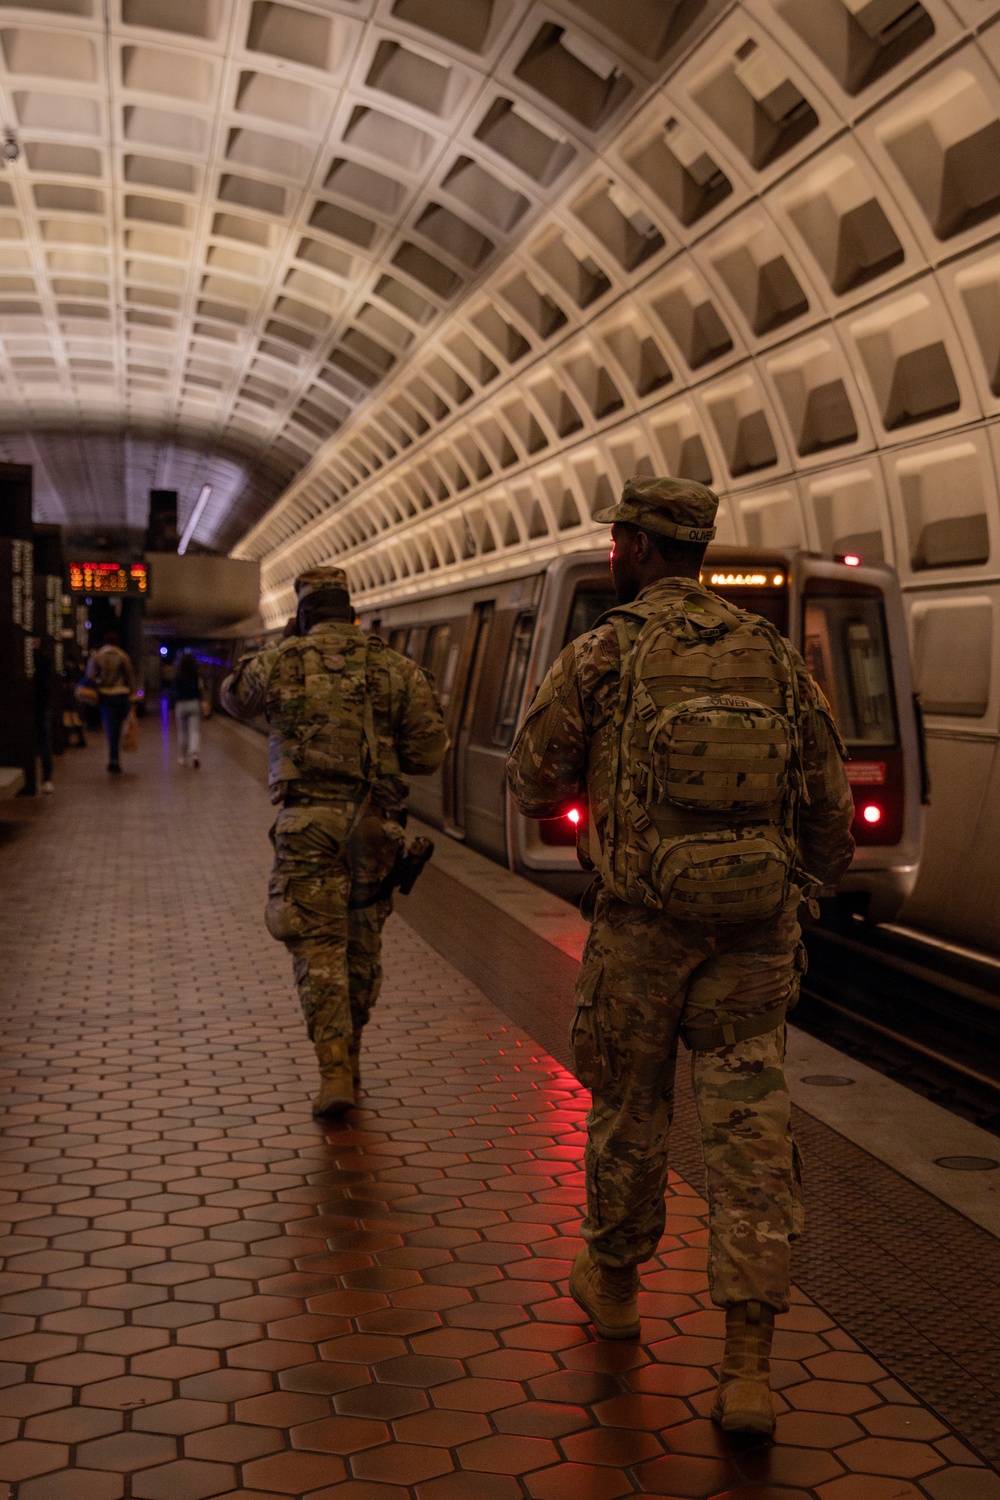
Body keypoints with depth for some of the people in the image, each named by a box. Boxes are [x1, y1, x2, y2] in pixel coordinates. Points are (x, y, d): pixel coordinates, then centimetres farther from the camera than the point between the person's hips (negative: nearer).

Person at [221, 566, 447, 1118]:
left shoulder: (281, 662, 0)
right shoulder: (395, 667, 4)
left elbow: (234, 696, 22)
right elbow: (429, 751, 2)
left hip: (307, 821, -2)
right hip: (373, 822, 3)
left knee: (318, 944, 0)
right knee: (362, 942, 16)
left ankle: (334, 1072, -11)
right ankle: (349, 1058, 29)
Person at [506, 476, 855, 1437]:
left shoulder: (601, 655, -4)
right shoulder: (774, 656, 6)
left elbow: (534, 787, 3)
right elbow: (831, 806, 8)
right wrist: (800, 894, 22)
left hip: (641, 929, -2)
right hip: (755, 935, 2)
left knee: (628, 1112, 17)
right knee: (750, 1132, 2)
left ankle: (614, 1282, 38)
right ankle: (747, 1367, 0)